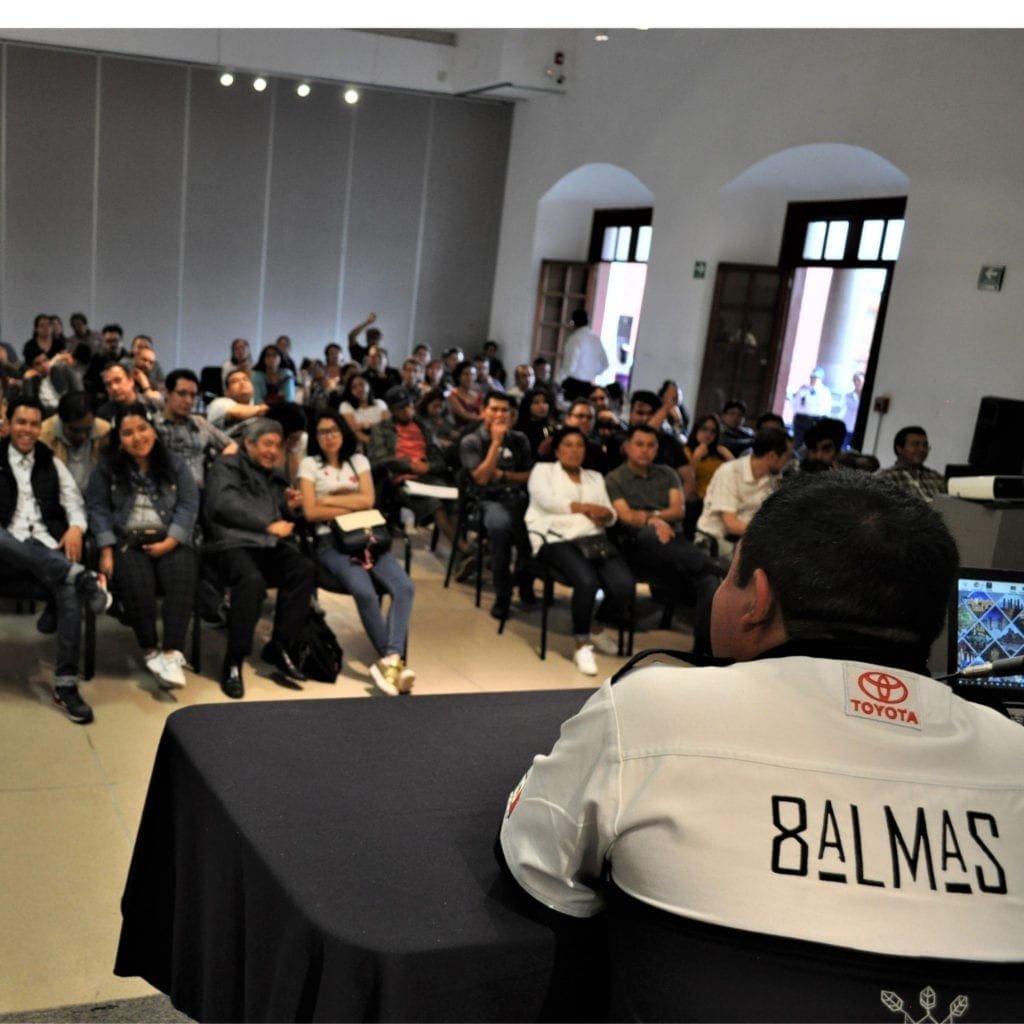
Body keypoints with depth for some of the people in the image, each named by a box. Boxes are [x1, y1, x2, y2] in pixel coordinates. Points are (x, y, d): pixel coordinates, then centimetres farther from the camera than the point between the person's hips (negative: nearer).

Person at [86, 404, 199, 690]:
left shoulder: (175, 465, 10)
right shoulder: (107, 467, 8)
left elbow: (189, 505, 2)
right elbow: (98, 508, 3)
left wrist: (170, 542, -12)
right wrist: (106, 550, -8)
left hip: (169, 540, 1)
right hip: (127, 541, 0)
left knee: (181, 580, -30)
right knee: (138, 586, -30)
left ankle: (171, 653, -30)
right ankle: (150, 649, -11)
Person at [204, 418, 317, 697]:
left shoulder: (273, 477, 29)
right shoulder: (227, 466, 9)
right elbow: (225, 505, -10)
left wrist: (289, 508, 11)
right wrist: (269, 526, -11)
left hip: (270, 547, 6)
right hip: (234, 543, -6)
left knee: (304, 570, -25)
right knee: (252, 580, -37)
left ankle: (279, 647, -16)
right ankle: (233, 661, -26)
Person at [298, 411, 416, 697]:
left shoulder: (358, 461, 17)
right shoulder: (310, 464, 8)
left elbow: (368, 500, 3)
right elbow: (311, 512, -4)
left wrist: (328, 499, -2)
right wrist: (352, 507, -4)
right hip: (331, 541, -4)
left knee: (405, 588, -23)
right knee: (365, 591, -32)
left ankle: (389, 660, -30)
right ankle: (393, 659, -18)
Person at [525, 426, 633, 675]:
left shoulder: (595, 477, 29)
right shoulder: (543, 470, 16)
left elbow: (611, 515, 17)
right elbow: (547, 501, -4)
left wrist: (604, 514, -7)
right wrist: (586, 507, 0)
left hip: (594, 538, 5)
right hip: (556, 538, -5)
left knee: (625, 585, -22)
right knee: (587, 581, -34)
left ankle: (597, 627, 9)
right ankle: (582, 644, -14)